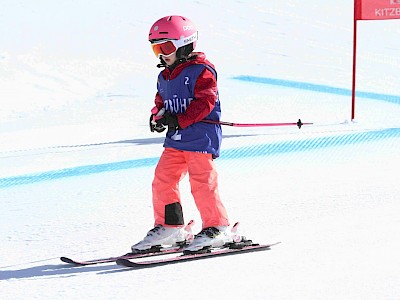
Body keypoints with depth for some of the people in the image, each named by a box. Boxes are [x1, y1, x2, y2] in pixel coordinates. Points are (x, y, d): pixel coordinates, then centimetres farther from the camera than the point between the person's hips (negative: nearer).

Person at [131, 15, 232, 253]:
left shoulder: (201, 70, -9)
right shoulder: (164, 77, 17)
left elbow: (205, 102, -17)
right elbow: (161, 102, 25)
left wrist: (179, 120, -23)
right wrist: (158, 117, 2)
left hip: (201, 138, -8)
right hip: (175, 141, 8)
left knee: (202, 183, -9)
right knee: (162, 181, 4)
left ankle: (217, 229, 1)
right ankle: (169, 227, 14)